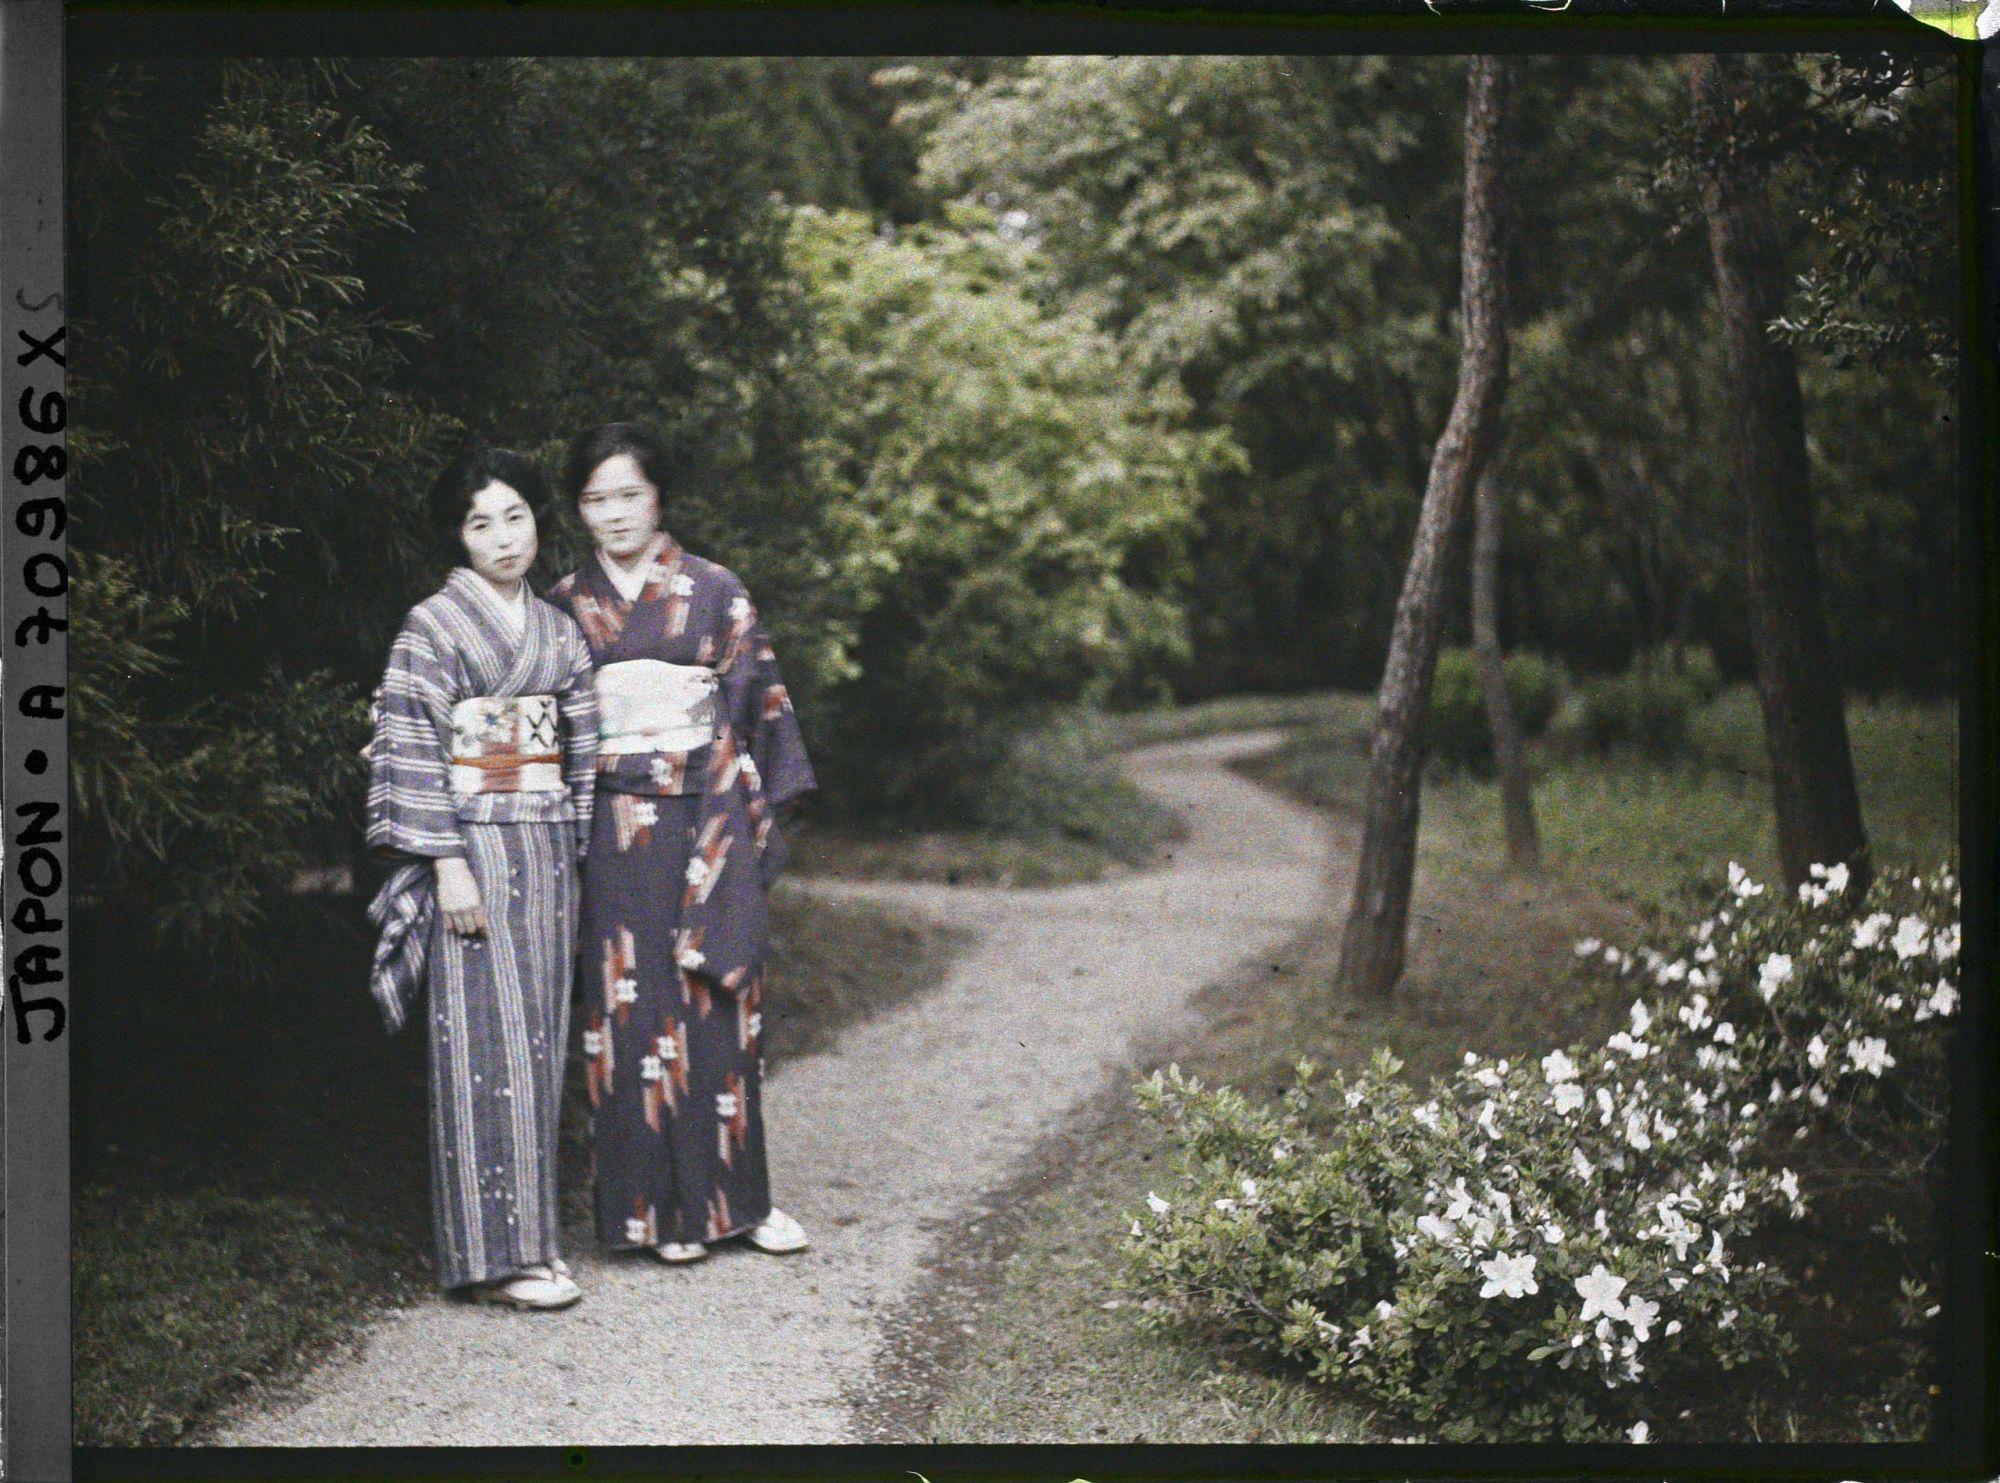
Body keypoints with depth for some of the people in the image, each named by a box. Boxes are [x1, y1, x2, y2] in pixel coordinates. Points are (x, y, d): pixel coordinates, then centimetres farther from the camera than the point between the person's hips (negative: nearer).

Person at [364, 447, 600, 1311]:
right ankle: (494, 1252, -4)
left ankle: (528, 1231, 14)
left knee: (538, 1043, 7)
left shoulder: (557, 631, 14)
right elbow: (411, 752, -10)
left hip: (545, 855, 6)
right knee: (486, 1040, -7)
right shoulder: (434, 627, -4)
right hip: (473, 854, -6)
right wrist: (447, 864, -16)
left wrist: (578, 856, 12)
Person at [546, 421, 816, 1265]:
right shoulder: (565, 607, 9)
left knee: (716, 1005, 0)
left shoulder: (715, 592, 4)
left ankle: (735, 1195, 10)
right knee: (630, 1008, 1)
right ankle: (659, 1208, 8)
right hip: (612, 834, 1)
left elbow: (752, 707, 5)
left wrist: (754, 821, -1)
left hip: (704, 823, -1)